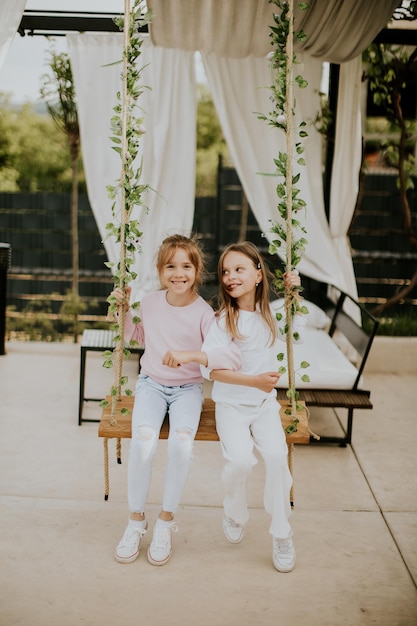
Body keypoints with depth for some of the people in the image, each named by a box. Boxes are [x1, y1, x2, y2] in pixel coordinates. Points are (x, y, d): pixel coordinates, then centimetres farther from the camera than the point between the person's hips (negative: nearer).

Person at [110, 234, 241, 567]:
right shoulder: (150, 302, -2)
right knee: (143, 440, -27)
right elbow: (137, 335, 21)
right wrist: (125, 309, 4)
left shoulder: (204, 313, -13)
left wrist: (190, 355, -36)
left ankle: (166, 520, -8)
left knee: (182, 442, -31)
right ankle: (136, 519, -6)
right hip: (152, 384, 2)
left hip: (188, 389, -2)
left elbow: (232, 358, -26)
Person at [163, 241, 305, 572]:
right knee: (240, 461, -24)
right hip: (231, 405, -3)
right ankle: (236, 514, 10)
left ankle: (282, 535, -3)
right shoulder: (223, 320, -11)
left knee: (277, 455, -21)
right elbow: (213, 368, -21)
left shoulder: (271, 313, 3)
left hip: (265, 402, 3)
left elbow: (296, 333, 20)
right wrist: (254, 380, -30)